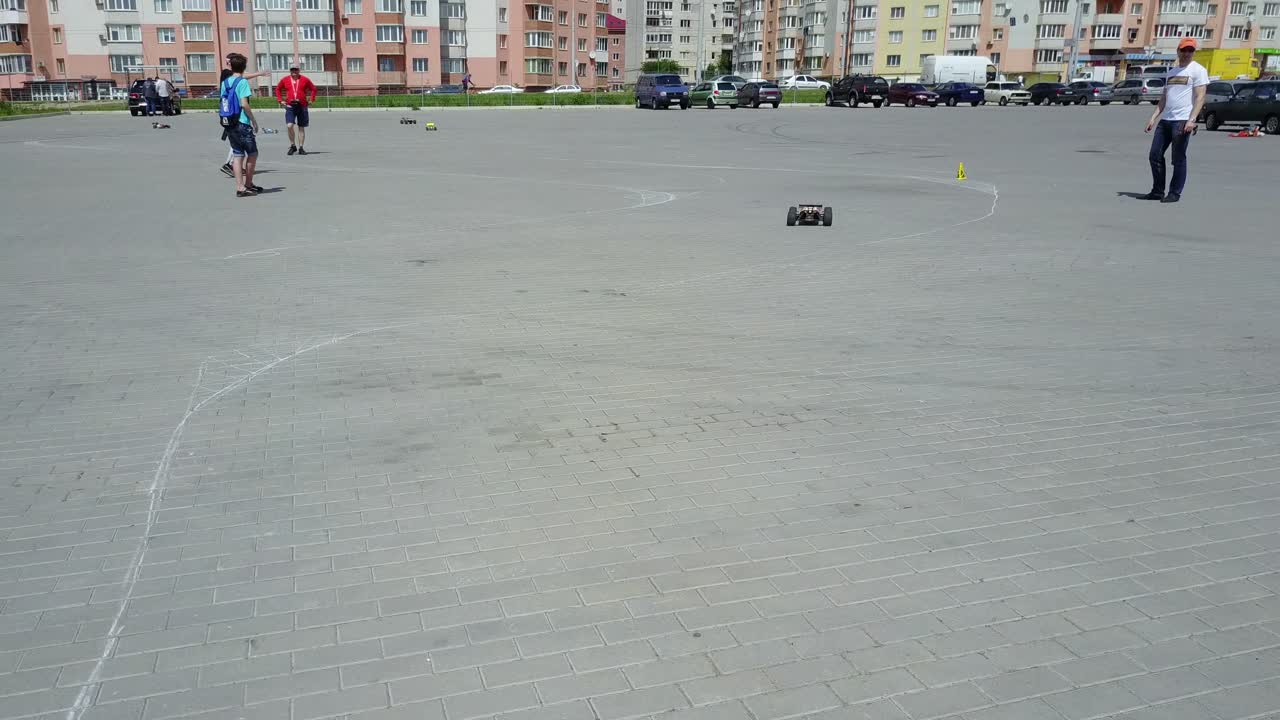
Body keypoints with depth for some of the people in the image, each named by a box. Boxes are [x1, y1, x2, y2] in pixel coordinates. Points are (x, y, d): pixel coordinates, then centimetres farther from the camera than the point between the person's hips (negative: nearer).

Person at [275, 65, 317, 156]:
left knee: (301, 128, 6)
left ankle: (300, 148, 14)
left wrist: (311, 100, 5)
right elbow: (278, 89, 18)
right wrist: (280, 100, 9)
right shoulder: (284, 80, 6)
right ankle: (292, 146, 0)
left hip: (302, 106, 0)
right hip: (290, 106, 0)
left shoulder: (305, 79, 3)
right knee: (290, 125, -16)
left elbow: (313, 89, 12)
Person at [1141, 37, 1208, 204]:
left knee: (1178, 159, -3)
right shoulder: (1172, 72, 20)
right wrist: (1153, 117, 10)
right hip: (1165, 120, 7)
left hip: (1182, 121, -7)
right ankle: (1157, 191, 15)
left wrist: (1191, 119, -21)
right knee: (1155, 155, 6)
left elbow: (1200, 97, -10)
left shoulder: (1198, 70, -2)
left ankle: (1175, 193, 4)